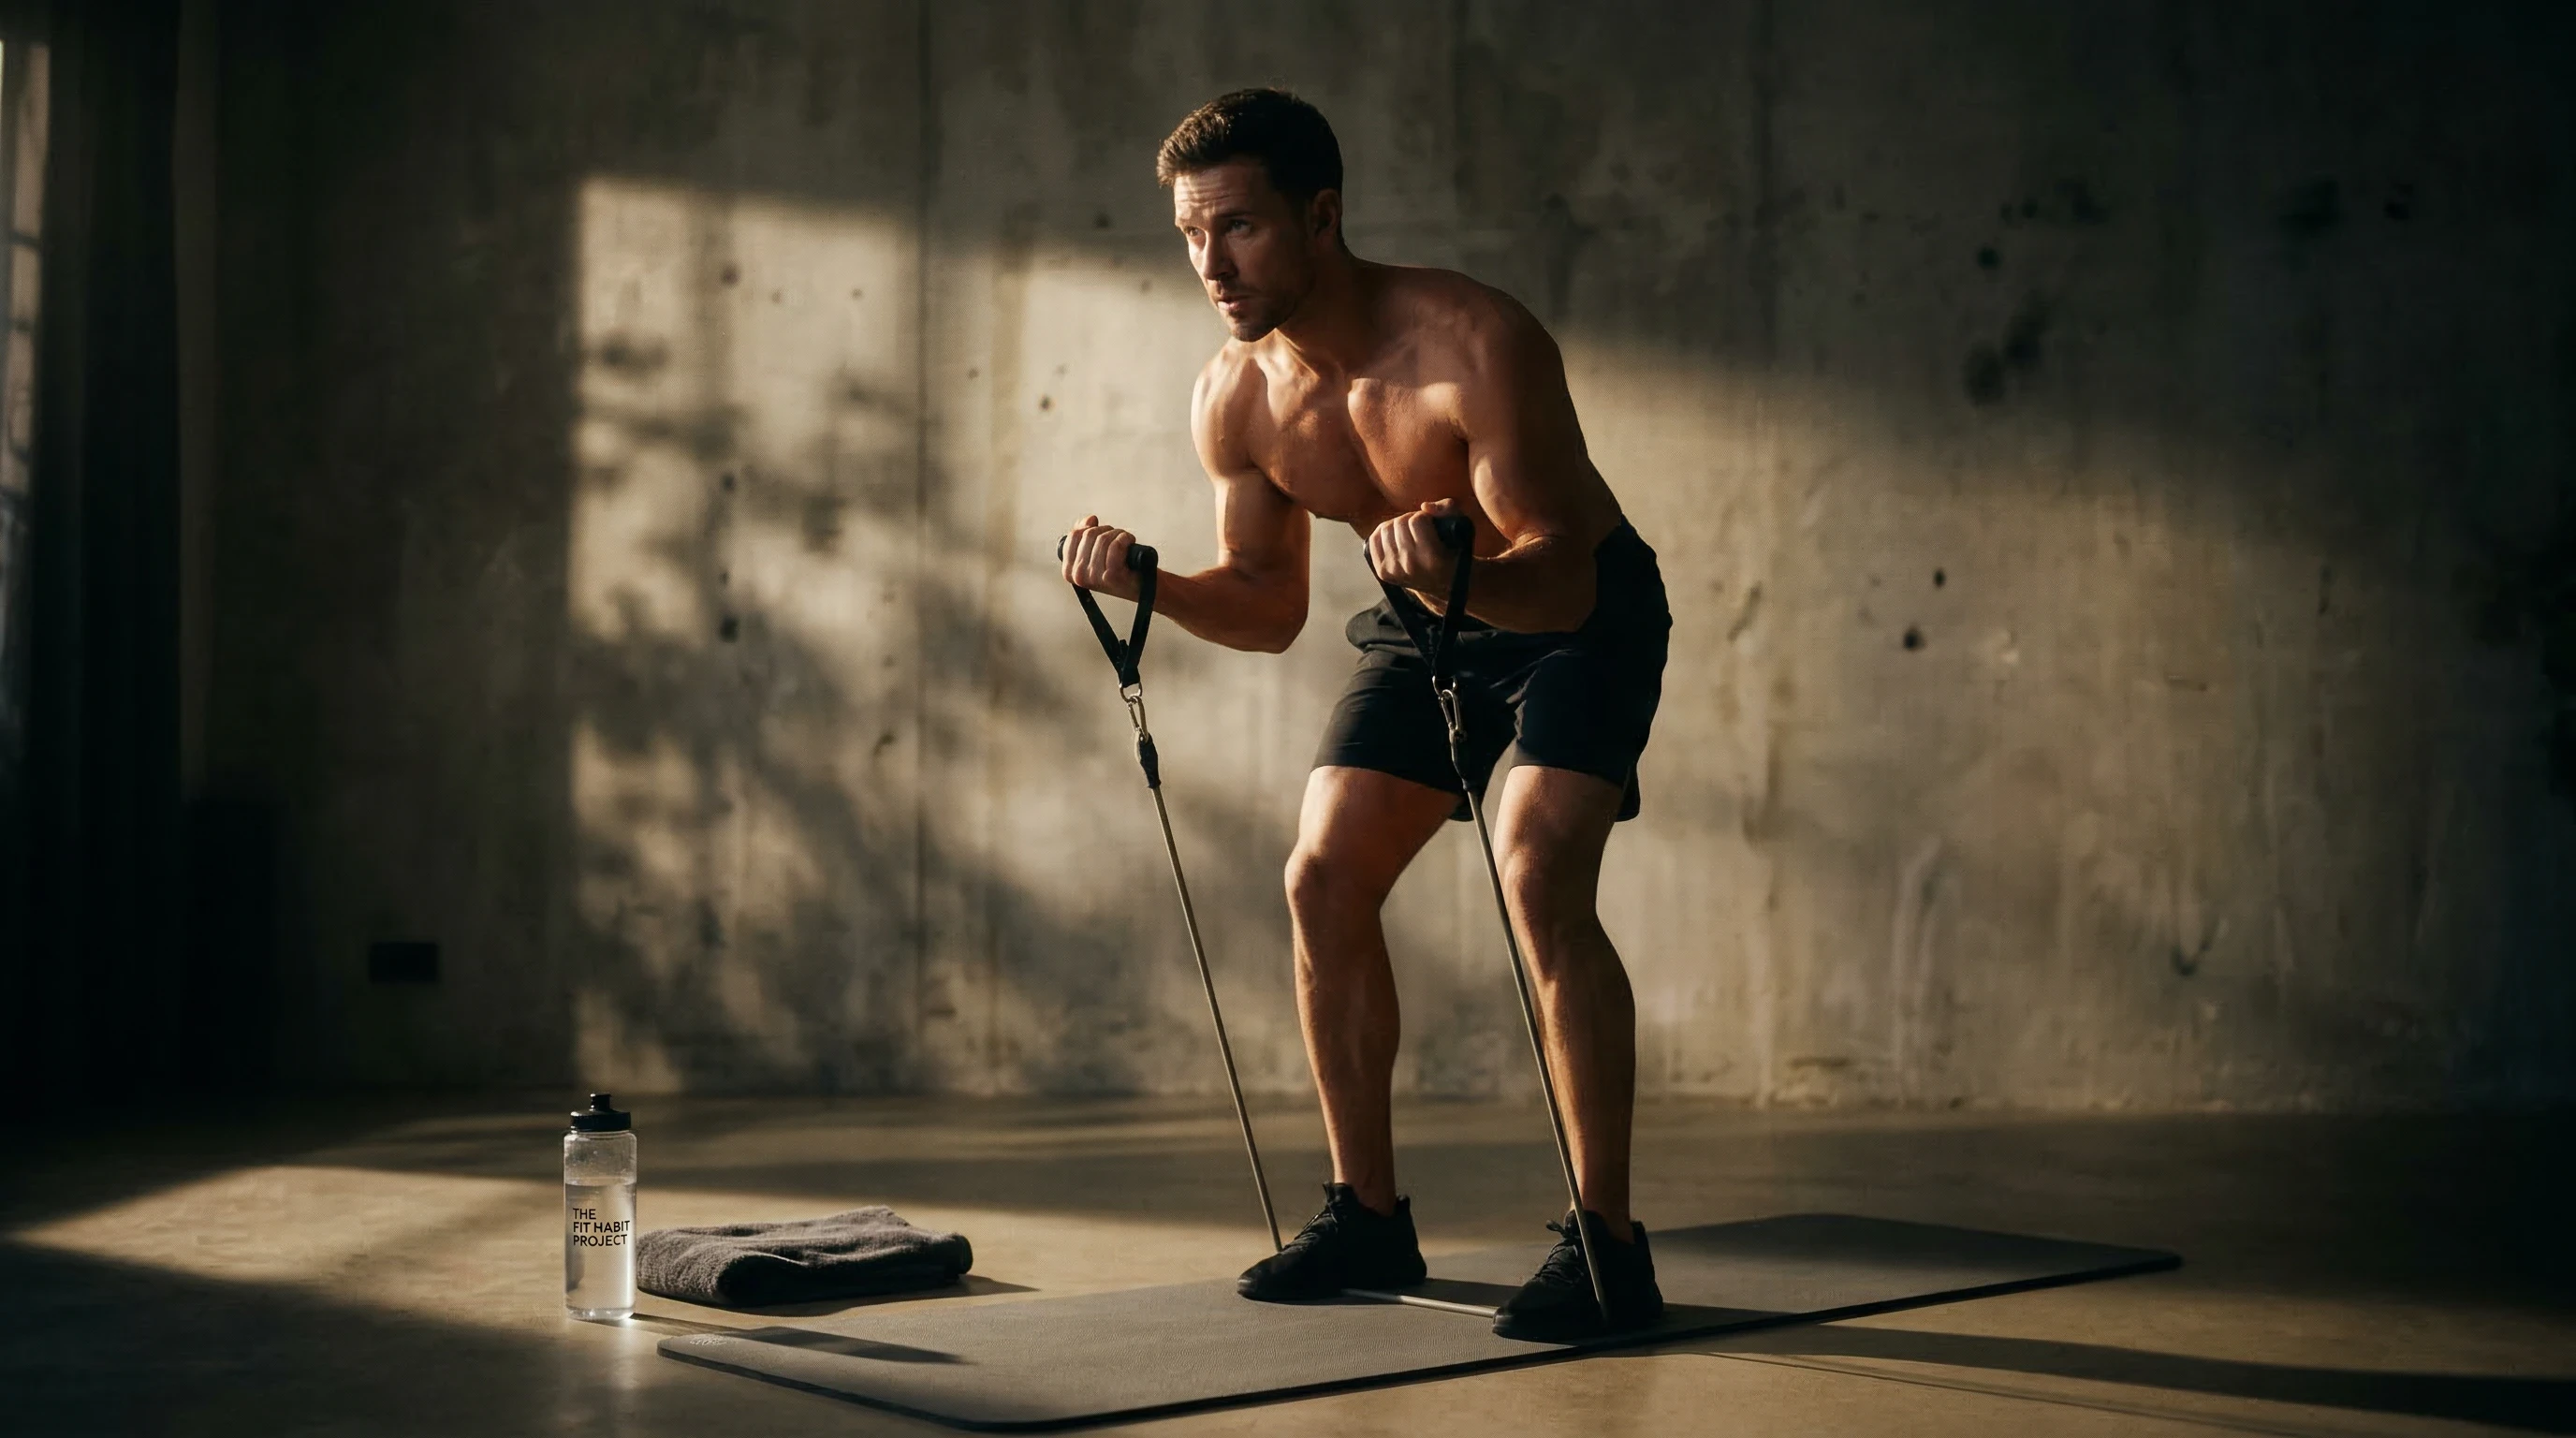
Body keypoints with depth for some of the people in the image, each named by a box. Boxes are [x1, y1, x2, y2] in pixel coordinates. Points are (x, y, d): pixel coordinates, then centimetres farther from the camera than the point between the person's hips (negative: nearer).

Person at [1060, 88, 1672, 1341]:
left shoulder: (1476, 344, -33)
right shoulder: (1233, 401, -13)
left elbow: (1560, 576, -35)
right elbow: (1268, 608, -2)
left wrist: (1459, 578, -55)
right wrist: (1146, 584, -20)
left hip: (1582, 610, -6)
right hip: (1431, 624, 7)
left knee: (1538, 882, -24)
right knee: (1323, 879, -2)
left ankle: (1607, 1242, -16)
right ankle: (1369, 1215, 11)